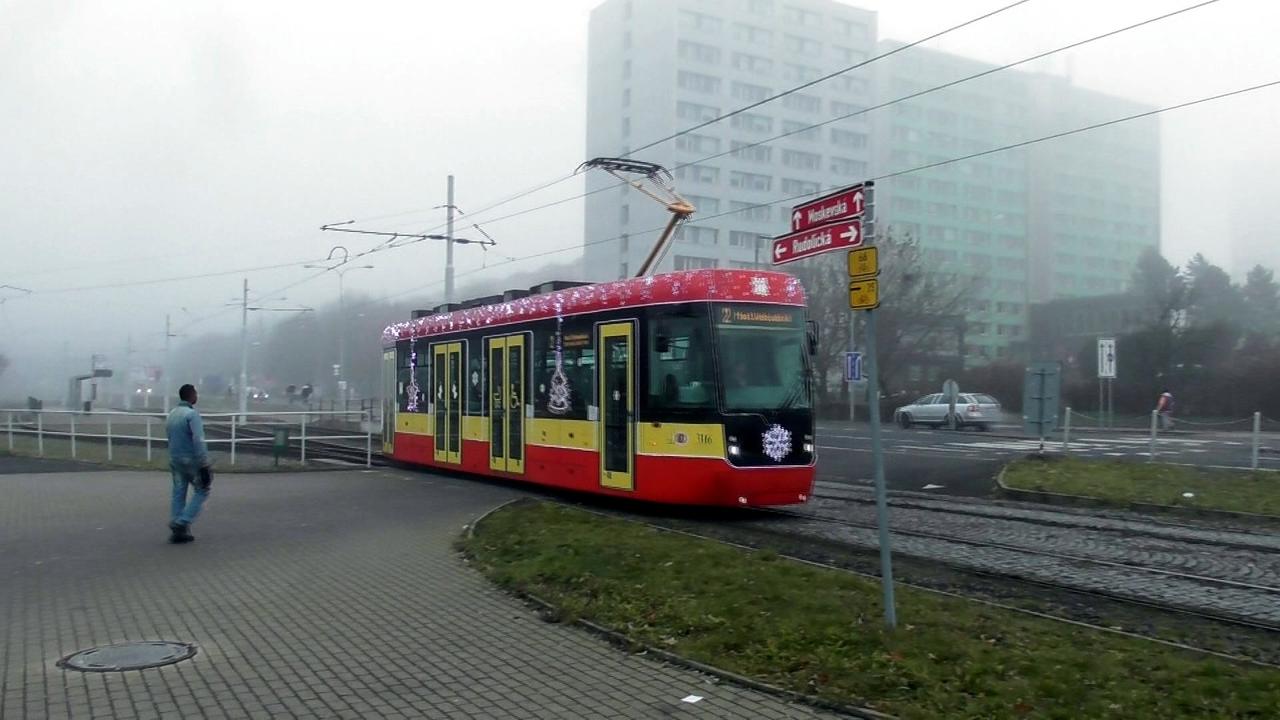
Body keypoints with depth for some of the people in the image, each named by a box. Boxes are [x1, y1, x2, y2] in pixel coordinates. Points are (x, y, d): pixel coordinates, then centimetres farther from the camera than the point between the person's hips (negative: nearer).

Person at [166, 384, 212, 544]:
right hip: (191, 460, -8)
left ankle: (178, 531, 9)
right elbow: (198, 441, -22)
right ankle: (182, 523, -5)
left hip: (174, 460, 8)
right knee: (202, 491, 5)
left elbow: (171, 438, 16)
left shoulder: (172, 414, 11)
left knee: (178, 494, 9)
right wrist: (204, 465, -23)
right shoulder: (192, 414, -15)